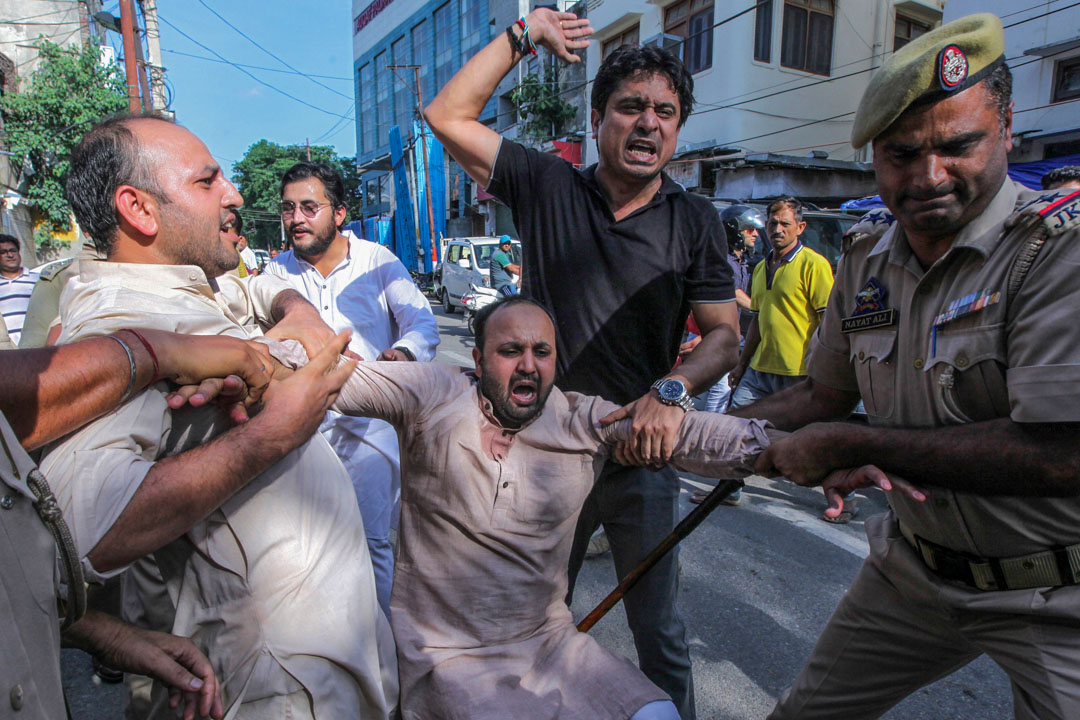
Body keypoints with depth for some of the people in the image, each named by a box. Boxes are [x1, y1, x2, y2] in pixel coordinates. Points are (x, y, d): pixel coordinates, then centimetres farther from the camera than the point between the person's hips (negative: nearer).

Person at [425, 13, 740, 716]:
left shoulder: (695, 221, -1)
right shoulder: (548, 187, -1)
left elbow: (724, 336, -6)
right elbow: (448, 116, -4)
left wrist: (671, 391, -25)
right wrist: (525, 34, -2)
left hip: (642, 451, 0)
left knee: (659, 632, 12)